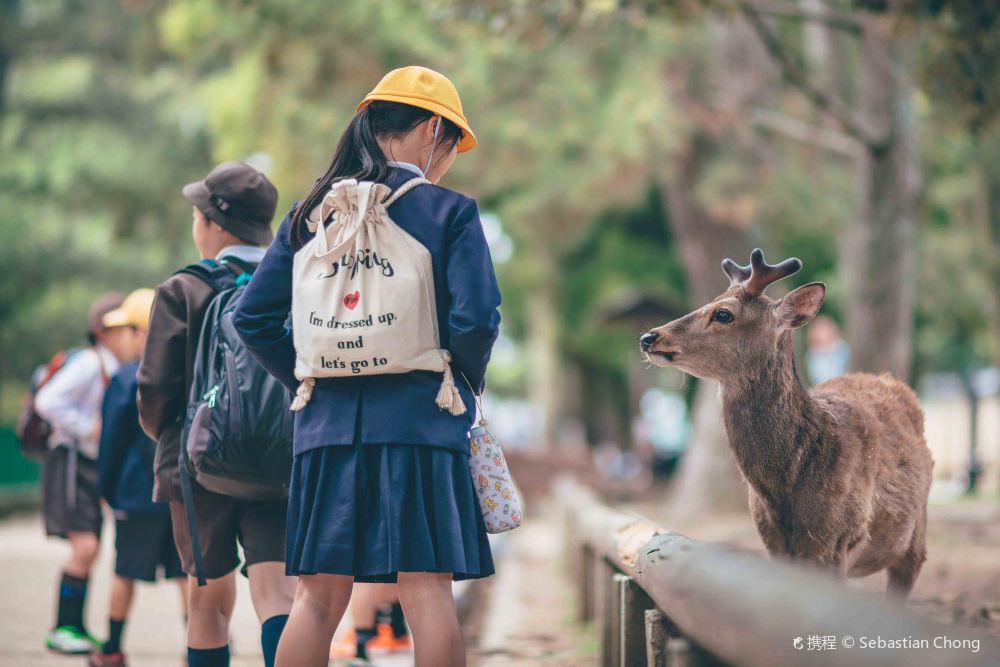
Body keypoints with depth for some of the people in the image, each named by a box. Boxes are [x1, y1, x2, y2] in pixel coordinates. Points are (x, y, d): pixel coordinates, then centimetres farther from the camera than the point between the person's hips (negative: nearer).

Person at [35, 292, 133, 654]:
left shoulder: (111, 369, 14)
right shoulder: (88, 363, -14)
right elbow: (48, 402, -24)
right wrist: (90, 428, -20)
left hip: (91, 465, 9)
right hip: (70, 461, -9)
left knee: (89, 550, 7)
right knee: (84, 545, -15)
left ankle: (76, 629, 12)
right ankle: (63, 628, -8)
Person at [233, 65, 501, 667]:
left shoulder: (313, 212, 10)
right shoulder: (450, 212, -3)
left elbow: (253, 317, 7)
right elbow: (475, 319, -11)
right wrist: (468, 383, 7)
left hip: (329, 422, 4)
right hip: (420, 419, -4)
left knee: (319, 594, 8)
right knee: (428, 588, -1)